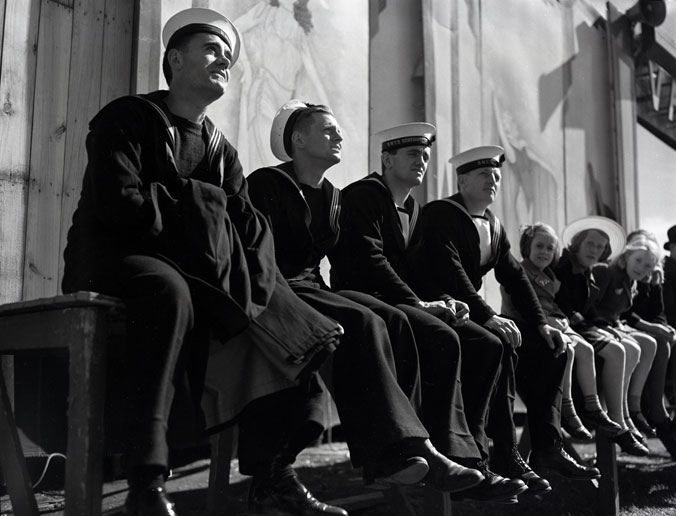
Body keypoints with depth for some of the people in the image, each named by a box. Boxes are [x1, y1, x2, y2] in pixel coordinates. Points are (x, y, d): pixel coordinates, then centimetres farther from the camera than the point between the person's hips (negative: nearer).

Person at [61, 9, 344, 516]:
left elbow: (252, 226, 4)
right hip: (114, 260, -7)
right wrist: (202, 206, -11)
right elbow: (119, 205, -20)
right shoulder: (126, 119, -4)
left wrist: (255, 280, -16)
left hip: (200, 270, 7)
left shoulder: (220, 148, 15)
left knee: (284, 322, -6)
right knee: (169, 290, -39)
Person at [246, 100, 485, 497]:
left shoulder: (333, 196, 21)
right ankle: (401, 448, -34)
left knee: (393, 320, -19)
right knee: (362, 322, -31)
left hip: (313, 286, 7)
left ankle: (390, 456, -24)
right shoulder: (267, 183, -3)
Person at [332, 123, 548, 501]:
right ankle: (467, 461, -27)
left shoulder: (416, 210, 24)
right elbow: (369, 260, -15)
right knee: (443, 338, -32)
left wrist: (442, 300, 0)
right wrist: (419, 304, -18)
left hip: (405, 301, 9)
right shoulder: (363, 195, -3)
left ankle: (471, 448, -11)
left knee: (489, 345, -10)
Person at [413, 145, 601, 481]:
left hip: (470, 313, 9)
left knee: (549, 347, -2)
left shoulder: (494, 226, 17)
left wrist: (541, 324, 0)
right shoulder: (439, 214, -8)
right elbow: (450, 272, -21)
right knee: (501, 342, -31)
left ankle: (546, 448, -4)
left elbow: (516, 277, 13)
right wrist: (486, 317, -29)